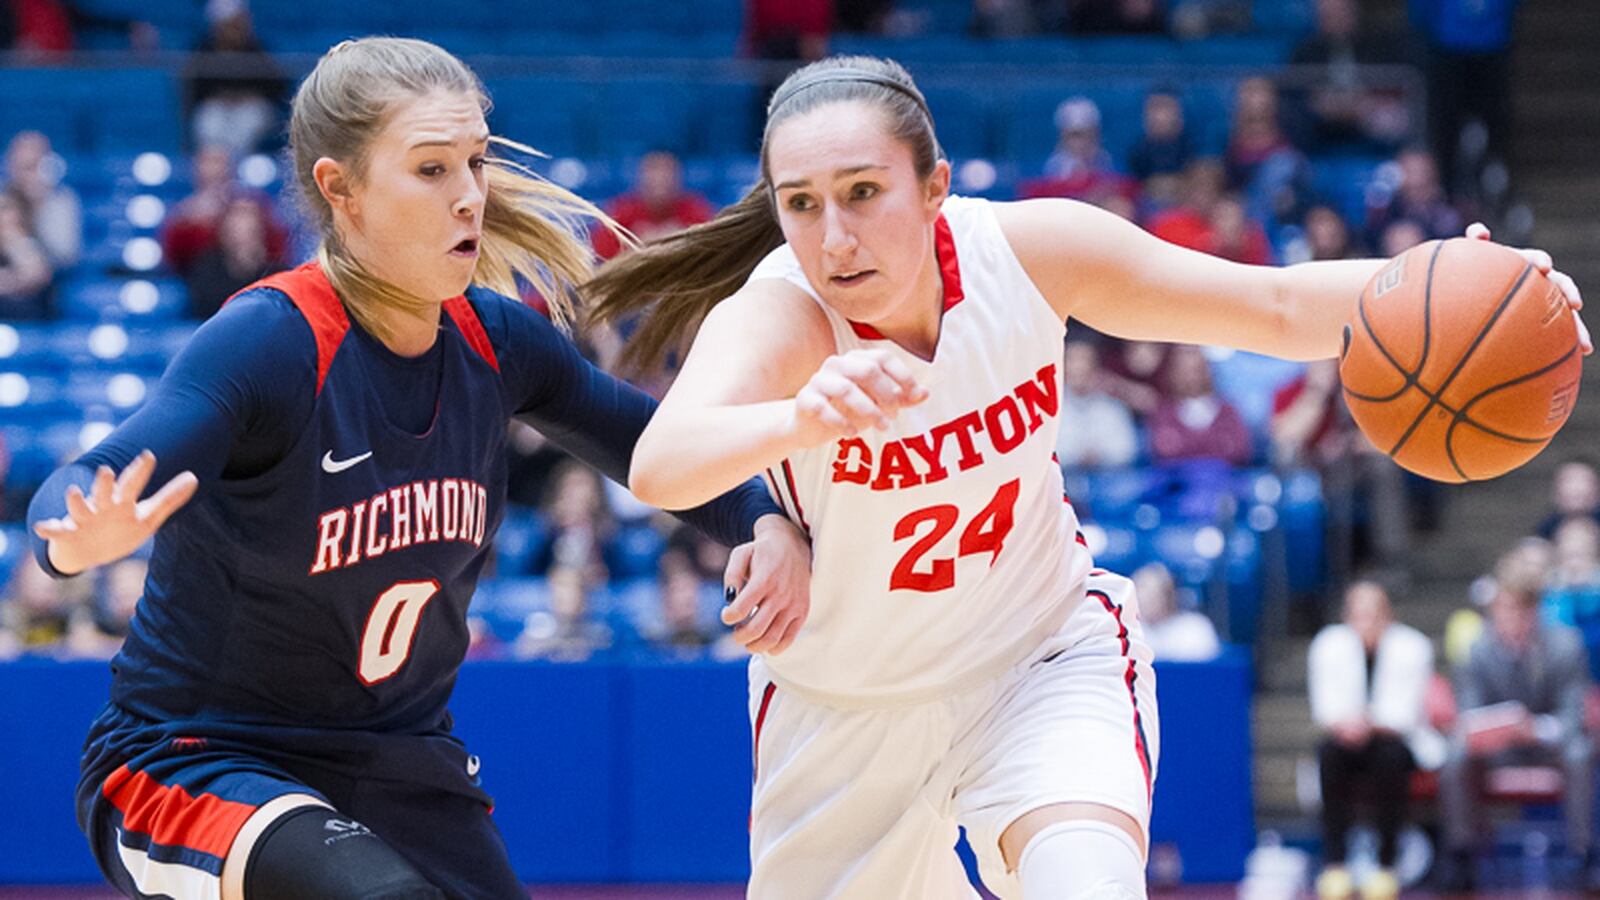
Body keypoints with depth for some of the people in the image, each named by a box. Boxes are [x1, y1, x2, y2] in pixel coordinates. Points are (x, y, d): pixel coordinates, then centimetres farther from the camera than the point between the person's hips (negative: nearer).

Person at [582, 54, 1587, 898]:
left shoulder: (1024, 252, -22)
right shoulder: (771, 316, -31)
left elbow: (1278, 307, -15)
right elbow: (659, 469, -52)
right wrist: (801, 416, -74)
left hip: (1045, 653, 0)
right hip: (843, 702, 0)